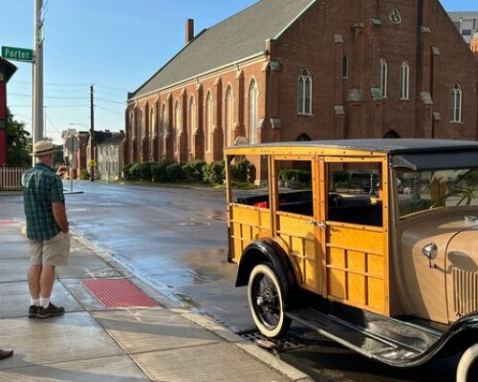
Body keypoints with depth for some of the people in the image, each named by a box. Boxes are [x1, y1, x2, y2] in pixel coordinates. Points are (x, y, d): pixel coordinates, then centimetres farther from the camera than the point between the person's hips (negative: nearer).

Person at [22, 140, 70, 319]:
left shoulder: (26, 175, 5)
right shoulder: (53, 179, -20)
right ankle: (44, 306, 6)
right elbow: (57, 209, -23)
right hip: (52, 229, -7)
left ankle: (34, 305, 15)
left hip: (33, 229, 7)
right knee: (48, 266, 0)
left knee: (36, 264, 10)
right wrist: (65, 230, -11)